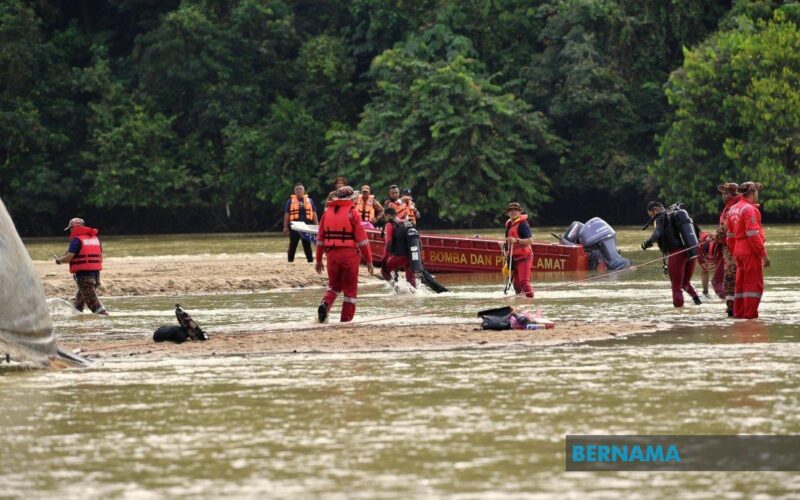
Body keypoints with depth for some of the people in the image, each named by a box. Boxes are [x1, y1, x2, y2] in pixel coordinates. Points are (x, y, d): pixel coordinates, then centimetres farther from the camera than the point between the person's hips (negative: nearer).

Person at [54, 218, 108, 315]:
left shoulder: (76, 240, -7)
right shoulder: (95, 238, 15)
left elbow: (68, 257, -13)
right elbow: (100, 258, 17)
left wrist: (59, 260, 6)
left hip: (83, 273, -8)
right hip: (96, 272, 8)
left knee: (92, 300, -9)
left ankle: (104, 315, -20)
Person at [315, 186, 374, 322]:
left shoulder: (327, 212, 9)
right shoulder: (352, 213, -4)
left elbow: (320, 238, 11)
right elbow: (362, 238, -8)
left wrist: (319, 260, 18)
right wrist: (369, 260, -4)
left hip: (332, 254, 4)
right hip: (350, 254, -4)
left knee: (334, 285, 19)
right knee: (350, 289, 8)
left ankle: (325, 304, -9)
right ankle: (346, 319, 6)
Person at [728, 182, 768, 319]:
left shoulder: (733, 209, 13)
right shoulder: (749, 209, -14)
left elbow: (730, 235, 17)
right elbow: (753, 234, -20)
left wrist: (734, 253, 23)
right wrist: (764, 253, -17)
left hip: (738, 251, 9)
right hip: (751, 251, -9)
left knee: (741, 282, 14)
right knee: (754, 283, -4)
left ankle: (739, 312, 19)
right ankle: (750, 313, -7)